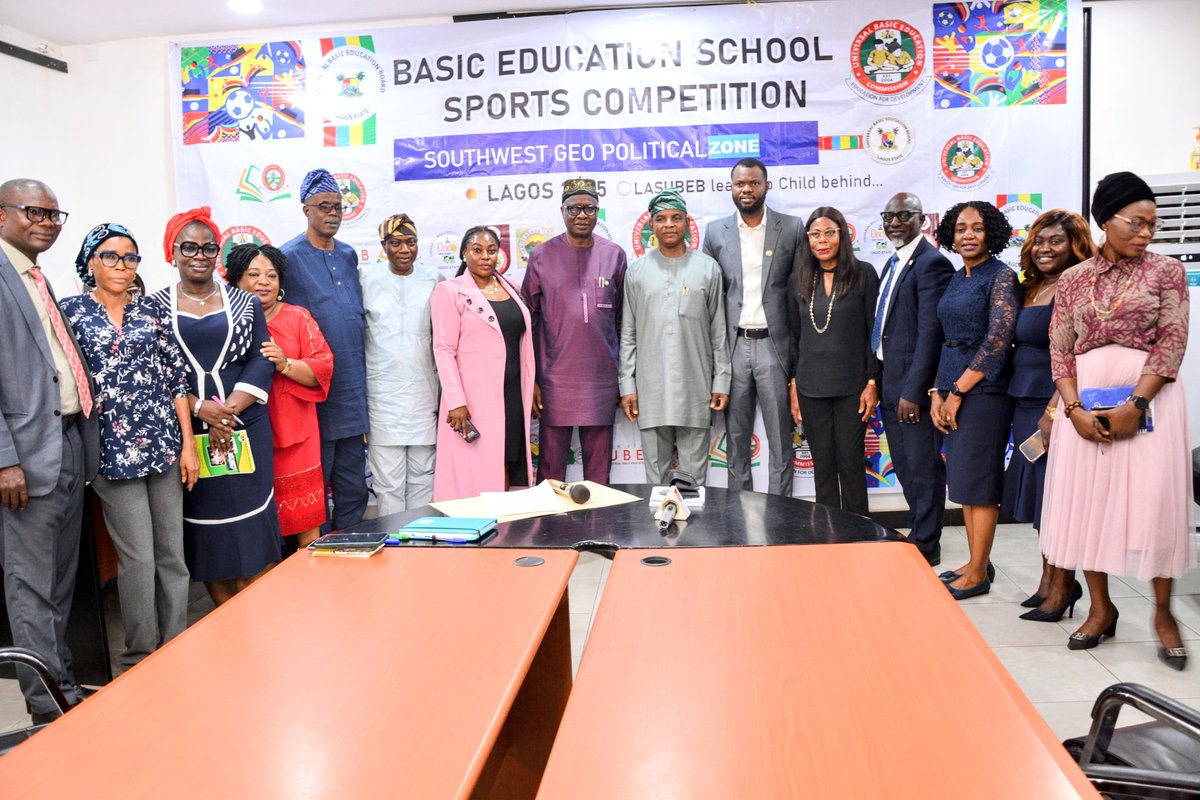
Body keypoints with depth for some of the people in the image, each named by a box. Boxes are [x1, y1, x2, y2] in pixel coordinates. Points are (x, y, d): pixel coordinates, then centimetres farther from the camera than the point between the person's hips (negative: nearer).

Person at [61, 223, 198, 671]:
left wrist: (188, 443, 2)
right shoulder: (71, 311, 2)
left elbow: (177, 377, 8)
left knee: (172, 553, 7)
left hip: (164, 444, 3)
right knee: (138, 558, -2)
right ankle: (141, 658, 15)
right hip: (113, 449, -3)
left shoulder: (151, 311, 9)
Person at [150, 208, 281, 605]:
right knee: (207, 529, 4)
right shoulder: (154, 307, 5)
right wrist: (200, 408, -16)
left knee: (252, 526, 0)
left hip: (245, 428, 0)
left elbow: (262, 361, 0)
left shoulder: (244, 302, 8)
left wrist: (229, 410, -13)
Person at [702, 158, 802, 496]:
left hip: (774, 345, -1)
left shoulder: (791, 228, 2)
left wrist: (799, 350, -2)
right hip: (733, 346, 2)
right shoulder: (715, 232, 7)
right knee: (736, 439, 9)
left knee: (780, 438, 4)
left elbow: (799, 290, 3)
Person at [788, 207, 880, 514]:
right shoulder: (801, 278, 7)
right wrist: (792, 384, 6)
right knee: (823, 465, 8)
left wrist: (873, 383, -8)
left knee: (851, 463, 3)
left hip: (851, 386, -3)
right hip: (811, 387, 3)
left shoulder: (863, 274, -2)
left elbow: (874, 332, -3)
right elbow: (795, 336, 11)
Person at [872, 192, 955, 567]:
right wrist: (878, 382, 13)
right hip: (889, 381, 9)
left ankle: (926, 546, 15)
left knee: (923, 468, 3)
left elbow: (930, 331, -19)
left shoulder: (931, 262, -14)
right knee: (904, 466, 18)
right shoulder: (894, 263, 15)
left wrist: (913, 390, -21)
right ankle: (919, 532, 32)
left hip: (914, 384, -9)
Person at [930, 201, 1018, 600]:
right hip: (952, 388, 8)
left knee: (978, 478, -3)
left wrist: (958, 391, -15)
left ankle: (979, 574, 6)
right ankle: (976, 562, 21)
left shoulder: (1001, 276, -8)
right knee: (961, 477, 11)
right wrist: (938, 392, 6)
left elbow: (998, 340, -16)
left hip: (983, 388, -8)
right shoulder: (956, 279, 14)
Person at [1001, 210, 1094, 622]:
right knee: (1038, 492, 13)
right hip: (1026, 402, 8)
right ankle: (1050, 580, 25)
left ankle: (1062, 586, 10)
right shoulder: (1031, 288, 13)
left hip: (1056, 404, -8)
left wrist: (1054, 410, -22)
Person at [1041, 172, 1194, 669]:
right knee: (1085, 499, 4)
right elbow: (1060, 351, 5)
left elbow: (1172, 341, -5)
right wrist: (1075, 409, -10)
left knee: (1153, 500, -4)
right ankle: (1101, 609, 19)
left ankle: (1163, 612, 15)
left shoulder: (1166, 271, 3)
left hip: (1148, 395, -2)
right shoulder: (1073, 280, 8)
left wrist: (1135, 404, -16)